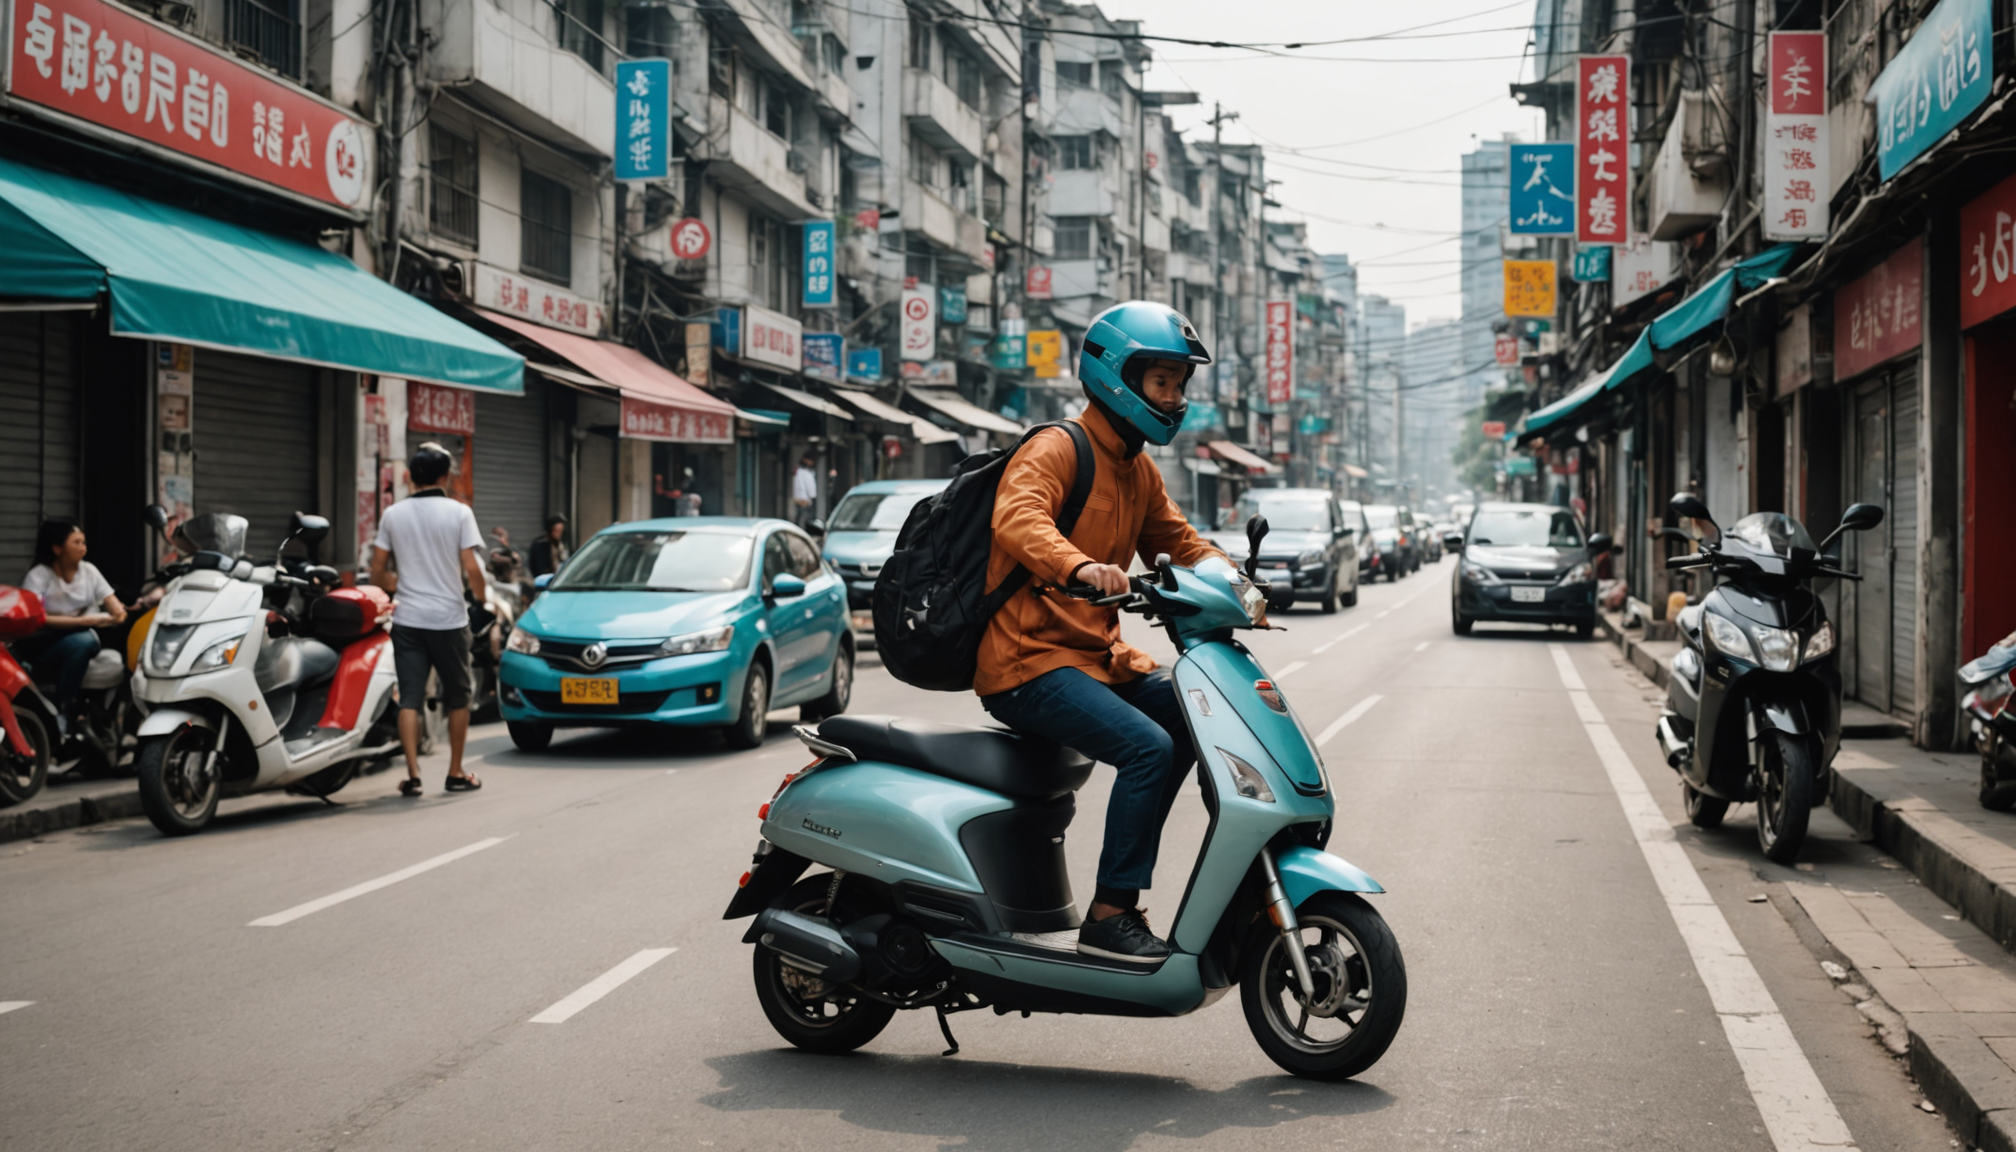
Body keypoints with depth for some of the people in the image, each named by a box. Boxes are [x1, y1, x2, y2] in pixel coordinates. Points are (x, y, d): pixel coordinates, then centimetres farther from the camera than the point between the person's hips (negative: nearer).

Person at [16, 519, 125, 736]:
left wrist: (118, 612, -25)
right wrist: (83, 621, -30)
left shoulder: (88, 570, 4)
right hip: (40, 645, -4)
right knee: (81, 642, -36)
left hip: (81, 635, 4)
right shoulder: (37, 576, -11)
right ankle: (58, 709, -25)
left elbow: (114, 604, 1)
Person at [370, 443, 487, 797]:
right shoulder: (459, 513, -7)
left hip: (407, 619, 2)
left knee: (410, 698, 2)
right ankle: (456, 773, 15)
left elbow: (377, 572, 4)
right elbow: (471, 569, -11)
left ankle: (413, 774, -7)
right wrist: (481, 597, 7)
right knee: (457, 697, 12)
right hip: (449, 618, -2)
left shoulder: (393, 515, 2)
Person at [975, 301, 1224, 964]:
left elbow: (1178, 541, 25)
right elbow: (1016, 518, -30)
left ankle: (1129, 854, 16)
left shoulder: (1140, 472, 18)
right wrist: (1078, 566, -50)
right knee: (1148, 747, -25)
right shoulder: (1056, 449, -11)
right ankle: (1110, 916, -19)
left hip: (1097, 654, 9)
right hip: (1028, 660, -9)